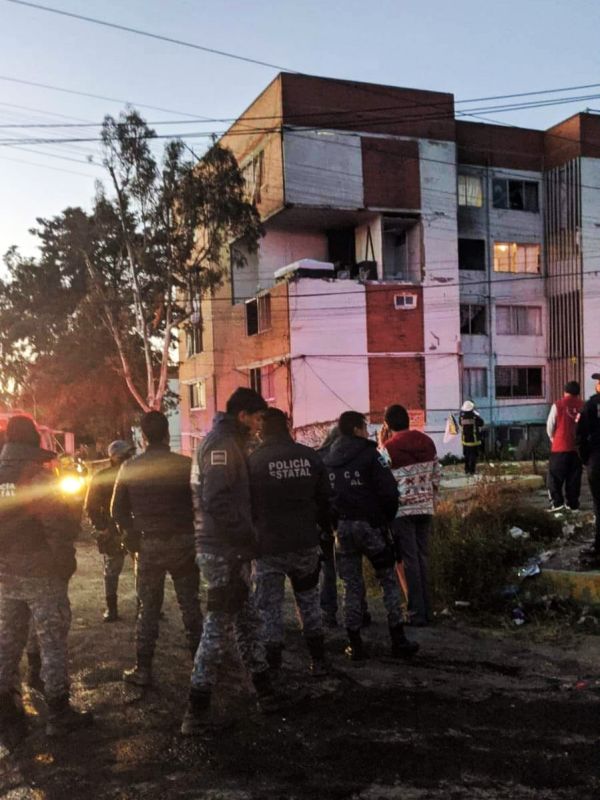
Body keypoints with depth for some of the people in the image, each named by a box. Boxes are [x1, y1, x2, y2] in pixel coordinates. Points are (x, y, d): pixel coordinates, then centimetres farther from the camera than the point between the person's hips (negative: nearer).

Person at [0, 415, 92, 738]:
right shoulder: (38, 476, -14)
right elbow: (59, 525, -19)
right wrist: (66, 562, -8)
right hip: (41, 572, -6)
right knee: (52, 641, 2)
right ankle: (58, 712, 6)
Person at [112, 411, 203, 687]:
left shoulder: (129, 468, -4)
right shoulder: (186, 465, -8)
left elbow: (117, 510, 0)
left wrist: (134, 534, 12)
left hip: (148, 546, 0)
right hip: (183, 542, 0)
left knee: (148, 609, 10)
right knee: (190, 605, 11)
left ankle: (143, 670, 12)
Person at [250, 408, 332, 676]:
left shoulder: (254, 461, -10)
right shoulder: (310, 456, 0)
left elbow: (247, 505, -4)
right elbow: (325, 500, 6)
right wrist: (325, 528, 20)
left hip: (269, 546, -3)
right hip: (306, 543, 3)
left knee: (270, 606, 7)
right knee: (308, 599, 19)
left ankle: (273, 666, 11)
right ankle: (318, 660, 21)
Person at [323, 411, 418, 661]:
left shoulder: (327, 460, 8)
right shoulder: (369, 455, -8)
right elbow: (389, 491, -14)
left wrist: (331, 523, 11)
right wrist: (388, 518, 1)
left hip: (341, 527, 4)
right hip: (369, 525, -4)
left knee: (351, 585, 10)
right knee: (388, 580, 9)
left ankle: (355, 644, 11)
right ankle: (398, 639, 10)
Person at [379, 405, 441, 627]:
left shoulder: (389, 447, -12)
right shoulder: (427, 442, 6)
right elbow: (437, 475, 10)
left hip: (402, 510, -5)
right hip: (425, 508, 5)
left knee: (409, 560, 1)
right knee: (421, 557, 13)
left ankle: (417, 613, 5)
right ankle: (425, 609, 18)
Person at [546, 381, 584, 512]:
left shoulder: (558, 405, -5)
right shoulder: (583, 406, 2)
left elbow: (550, 425, -1)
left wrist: (552, 438, 16)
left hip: (561, 446, -3)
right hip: (577, 446, 3)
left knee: (555, 476, 4)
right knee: (574, 477, 9)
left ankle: (557, 502, -5)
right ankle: (573, 504, 10)